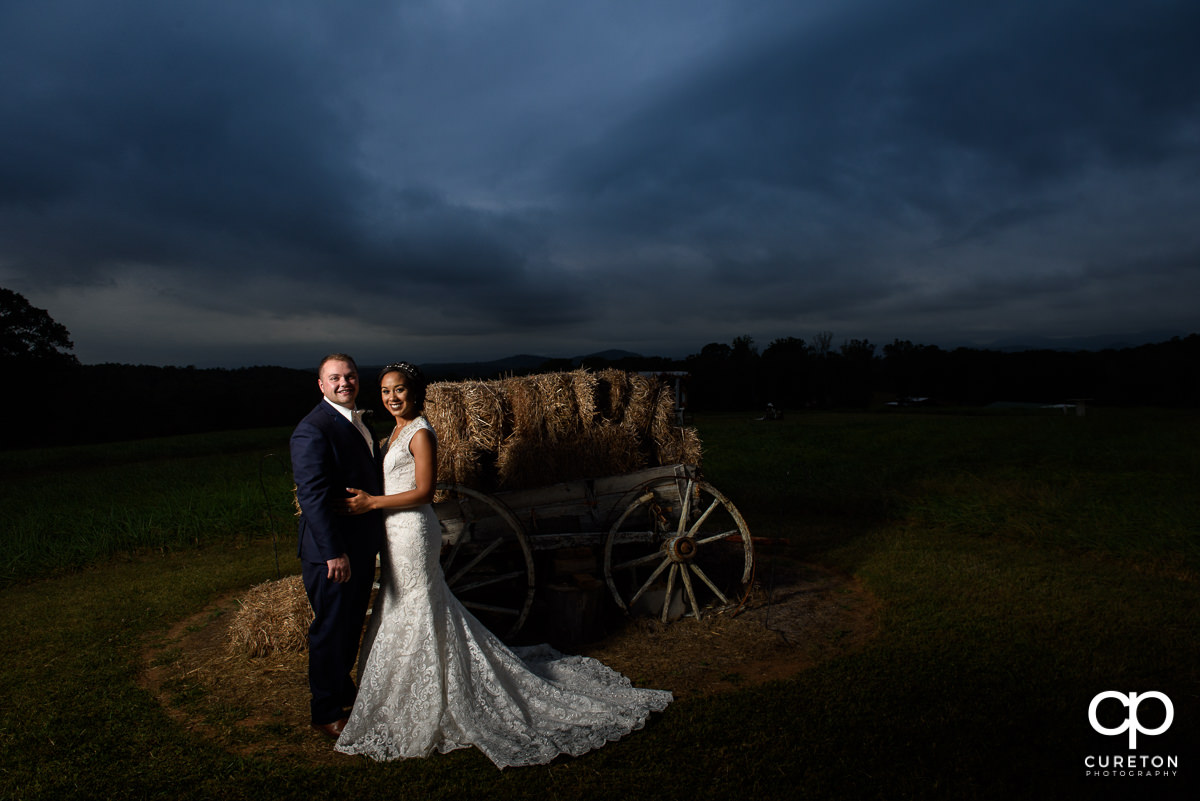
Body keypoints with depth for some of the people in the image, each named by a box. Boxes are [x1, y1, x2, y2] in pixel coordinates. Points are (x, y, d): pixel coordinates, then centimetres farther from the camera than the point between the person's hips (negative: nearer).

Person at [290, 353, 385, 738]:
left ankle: (343, 690, 42)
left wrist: (377, 536, 18)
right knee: (330, 630, 6)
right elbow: (312, 496, -24)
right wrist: (334, 552, -25)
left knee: (351, 624, 23)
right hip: (331, 551, -9)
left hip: (362, 546, 9)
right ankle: (326, 713, 23)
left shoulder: (358, 422, 11)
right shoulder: (312, 430, -19)